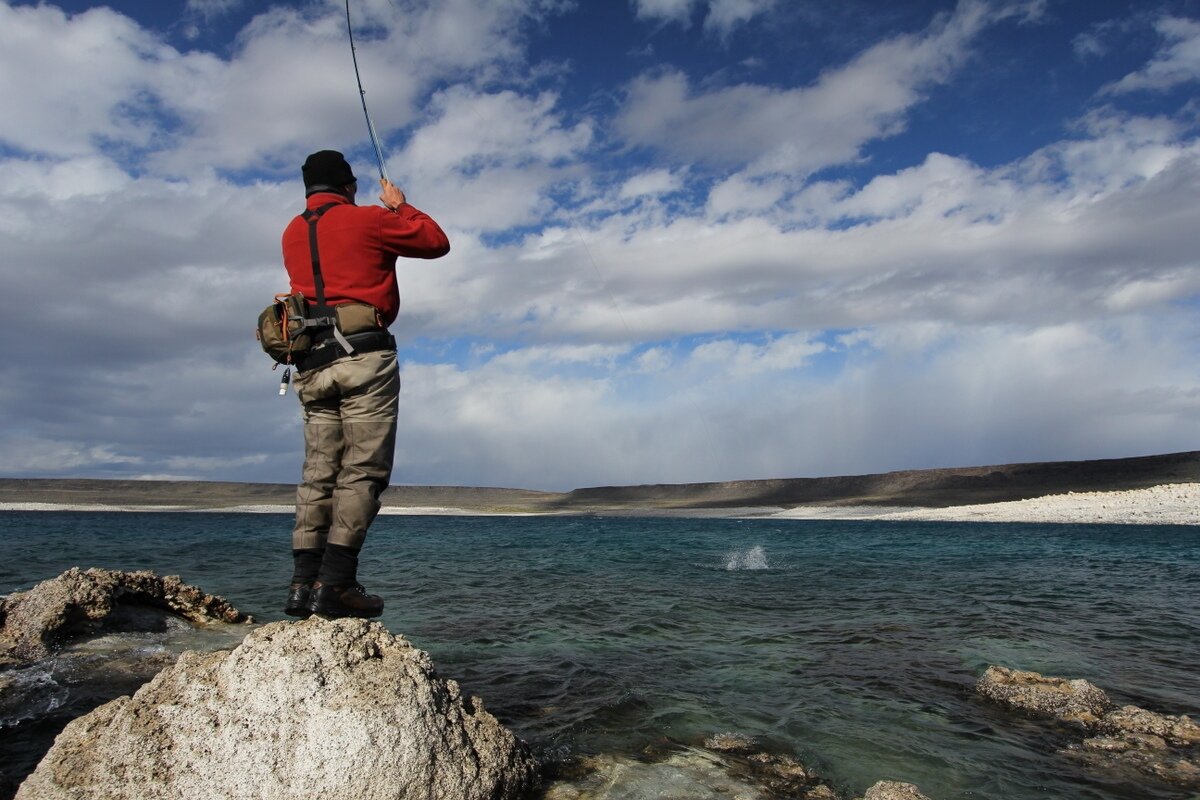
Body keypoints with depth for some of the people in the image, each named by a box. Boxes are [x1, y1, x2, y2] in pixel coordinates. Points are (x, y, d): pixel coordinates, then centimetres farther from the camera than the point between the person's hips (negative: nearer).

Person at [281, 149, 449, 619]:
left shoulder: (291, 234, 20)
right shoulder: (366, 219, 1)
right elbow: (437, 242, 8)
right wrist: (400, 206, 23)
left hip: (313, 364, 7)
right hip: (364, 356, -7)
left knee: (318, 474, 7)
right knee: (362, 471, -7)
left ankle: (304, 583, 4)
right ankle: (336, 584, -12)